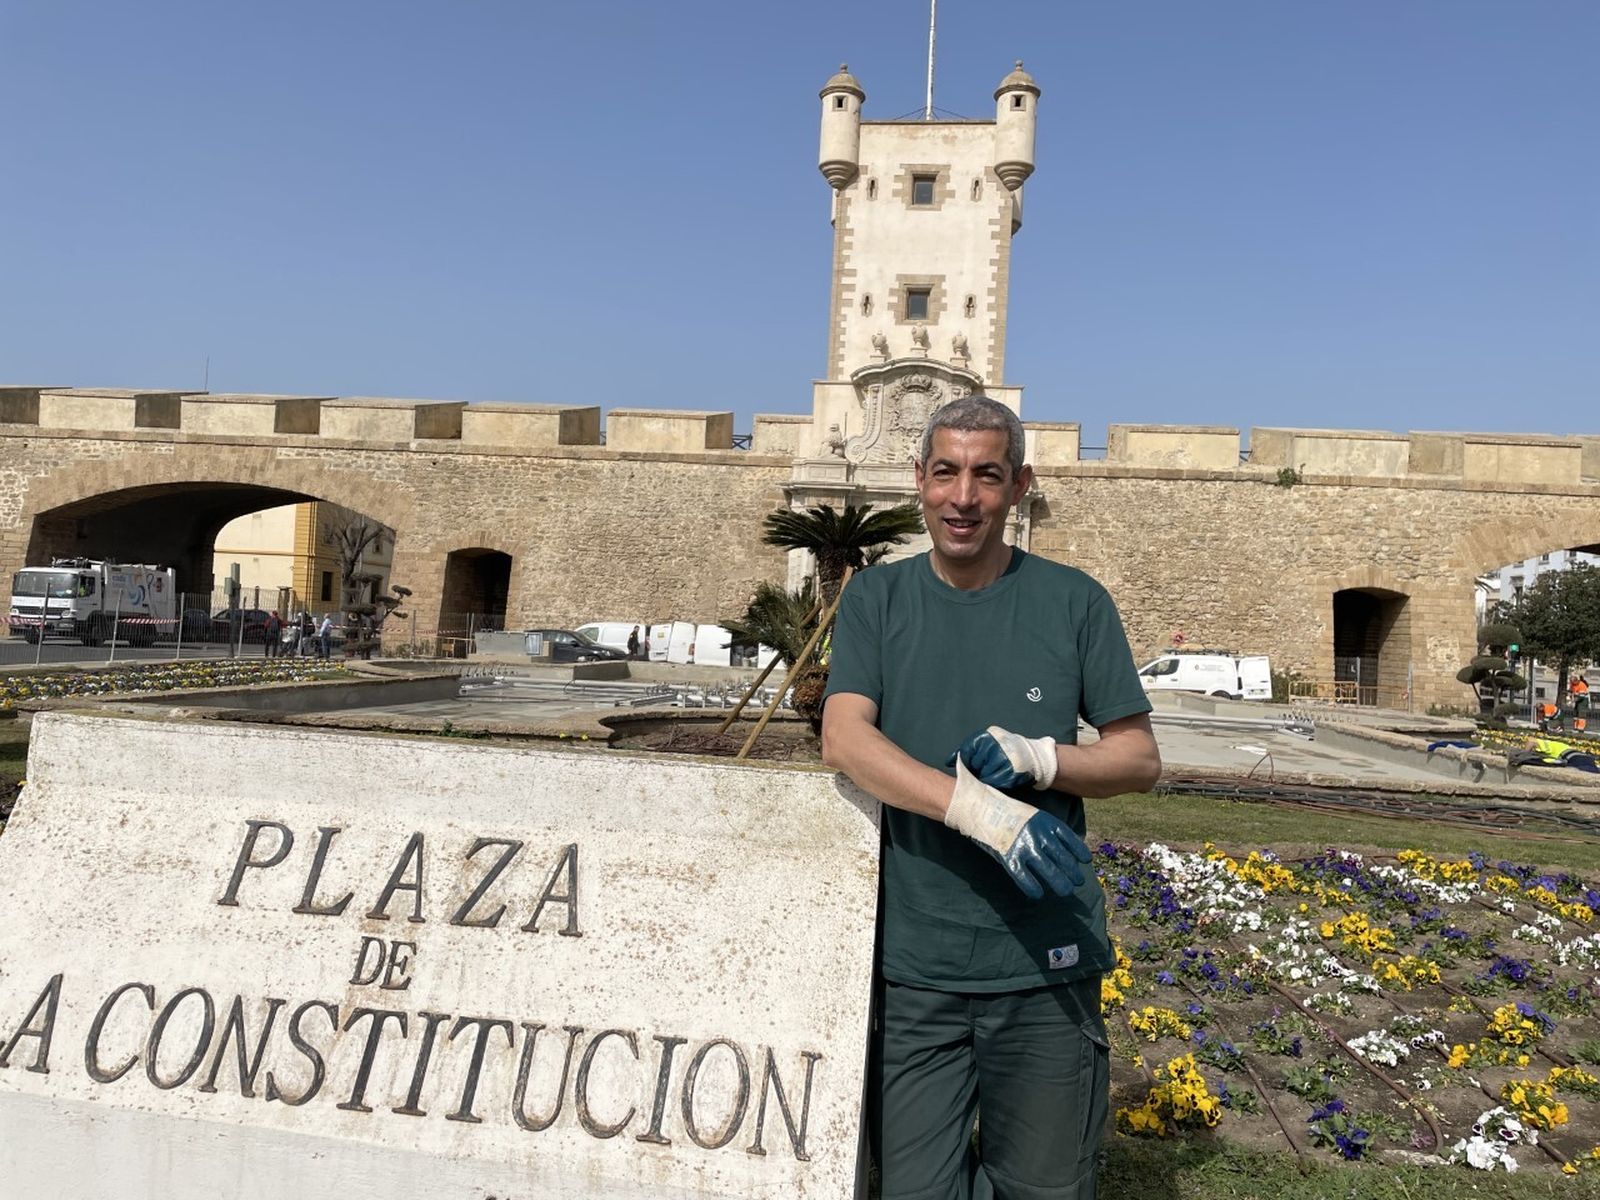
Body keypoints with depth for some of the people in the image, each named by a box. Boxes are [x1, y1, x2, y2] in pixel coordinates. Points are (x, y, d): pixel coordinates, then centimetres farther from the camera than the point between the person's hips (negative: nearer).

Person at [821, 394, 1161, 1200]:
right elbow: (843, 741, -10)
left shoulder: (1073, 602, 3)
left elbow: (1140, 758, 6)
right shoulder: (875, 599, 4)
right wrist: (982, 810, -23)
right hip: (911, 961, 0)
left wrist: (1038, 758, -14)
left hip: (1047, 965, 0)